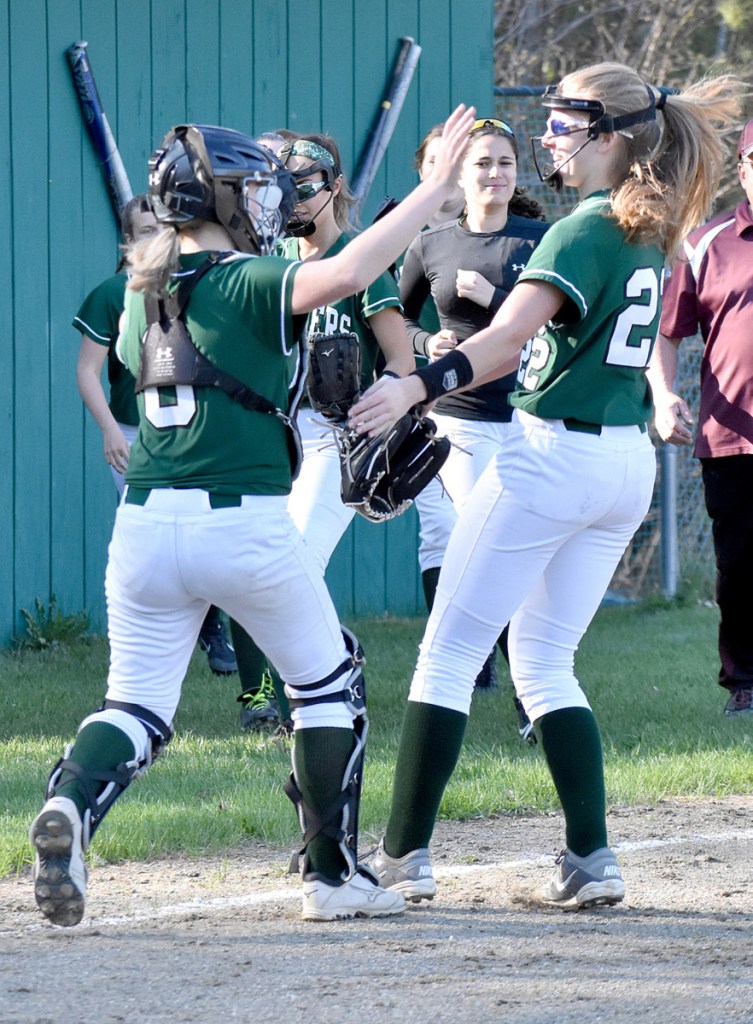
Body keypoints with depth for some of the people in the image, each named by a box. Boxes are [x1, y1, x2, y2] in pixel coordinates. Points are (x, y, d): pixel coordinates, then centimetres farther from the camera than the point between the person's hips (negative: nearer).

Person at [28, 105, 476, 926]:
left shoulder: (142, 295, 13)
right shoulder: (248, 282, -6)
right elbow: (345, 275, -25)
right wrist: (434, 188, -21)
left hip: (144, 521, 5)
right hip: (245, 521, -5)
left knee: (136, 704, 8)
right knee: (327, 681, 17)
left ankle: (72, 800, -25)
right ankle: (332, 876, 16)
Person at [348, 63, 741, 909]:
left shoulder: (583, 232, -15)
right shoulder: (649, 233, 10)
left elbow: (508, 338, -30)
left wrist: (416, 387, -40)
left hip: (552, 454, -8)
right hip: (628, 463, 8)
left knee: (447, 657, -1)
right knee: (543, 663, 15)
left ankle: (403, 855, -3)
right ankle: (590, 859, 4)